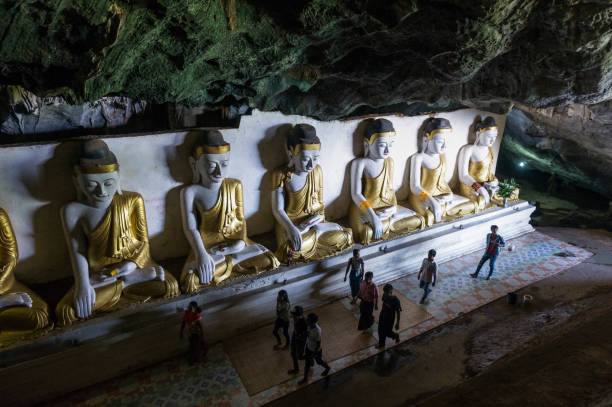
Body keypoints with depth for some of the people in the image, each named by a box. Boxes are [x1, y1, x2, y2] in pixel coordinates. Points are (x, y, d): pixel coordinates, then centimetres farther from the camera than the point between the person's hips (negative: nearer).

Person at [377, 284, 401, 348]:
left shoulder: (396, 300, -32)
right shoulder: (385, 295, -17)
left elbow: (398, 313, -19)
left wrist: (397, 323, -10)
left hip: (389, 319, -5)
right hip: (382, 316, 5)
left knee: (388, 333, 16)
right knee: (380, 331, 22)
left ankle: (396, 336, 48)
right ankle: (381, 344, 47)